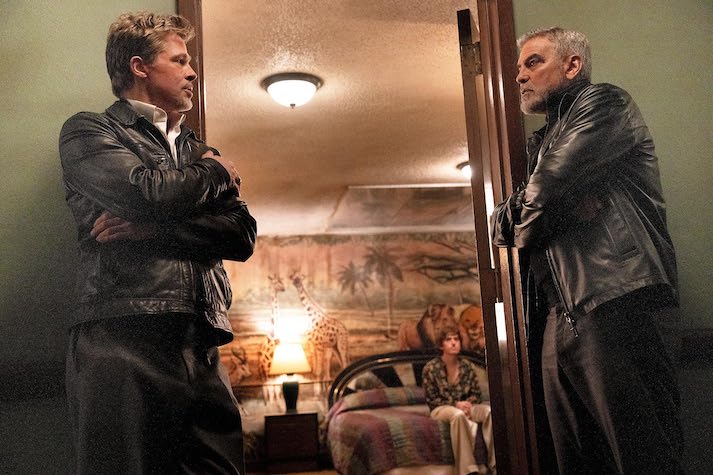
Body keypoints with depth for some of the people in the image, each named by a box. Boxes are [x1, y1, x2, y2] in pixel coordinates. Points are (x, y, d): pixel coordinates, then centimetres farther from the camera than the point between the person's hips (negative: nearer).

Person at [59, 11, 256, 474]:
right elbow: (149, 192, -11)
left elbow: (243, 235, 8)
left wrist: (151, 229, -6)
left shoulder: (198, 150, 24)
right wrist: (214, 170, 9)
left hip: (203, 351, 5)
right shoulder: (88, 131, 10)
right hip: (121, 340, -4)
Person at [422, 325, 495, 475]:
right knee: (458, 415, -40)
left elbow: (476, 394, 8)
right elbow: (431, 399, -5)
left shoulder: (468, 366, 4)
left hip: (464, 406, 4)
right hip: (441, 409, -4)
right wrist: (456, 404, -17)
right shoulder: (430, 368, -6)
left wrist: (467, 404, -14)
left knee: (489, 410, -28)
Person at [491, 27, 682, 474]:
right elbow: (500, 227, 19)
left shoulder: (603, 103, 3)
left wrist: (524, 226, 8)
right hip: (560, 319, 8)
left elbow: (547, 189, -12)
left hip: (613, 306, -8)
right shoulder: (540, 143, 27)